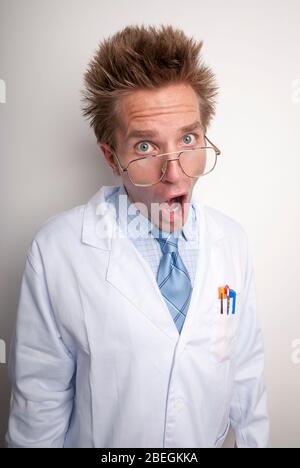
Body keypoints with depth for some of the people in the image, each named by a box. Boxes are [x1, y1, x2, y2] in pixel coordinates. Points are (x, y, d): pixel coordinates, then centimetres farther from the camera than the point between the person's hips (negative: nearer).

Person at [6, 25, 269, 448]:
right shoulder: (55, 250, -24)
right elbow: (40, 398, -15)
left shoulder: (233, 240, -13)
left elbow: (245, 371, -4)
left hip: (210, 438, 3)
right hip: (100, 440, -2)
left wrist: (255, 441, 2)